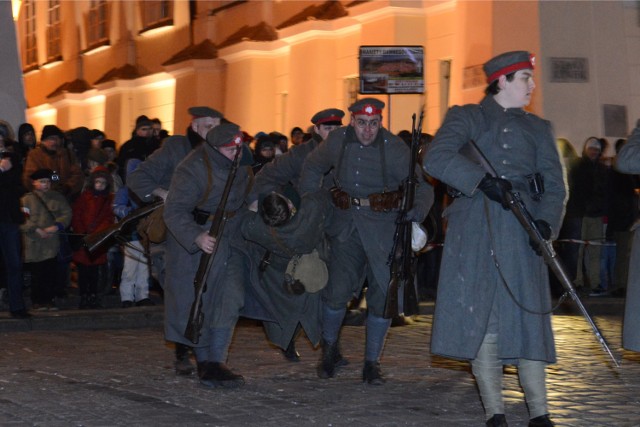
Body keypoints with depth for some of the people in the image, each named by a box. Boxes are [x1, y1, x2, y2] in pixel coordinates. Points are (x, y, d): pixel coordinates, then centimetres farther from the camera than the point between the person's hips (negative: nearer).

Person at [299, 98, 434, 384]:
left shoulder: (394, 148, -10)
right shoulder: (337, 141, -1)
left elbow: (422, 186, -9)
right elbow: (312, 167, 18)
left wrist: (416, 213, -28)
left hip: (383, 228, -1)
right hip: (346, 224, 1)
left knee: (382, 296, -1)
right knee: (337, 290, -7)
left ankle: (372, 363, 15)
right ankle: (329, 348, 21)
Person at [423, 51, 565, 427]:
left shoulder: (538, 128, 19)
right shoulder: (468, 117, 10)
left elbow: (555, 185, 9)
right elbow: (436, 159, -8)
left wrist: (546, 222, -11)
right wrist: (483, 180, -20)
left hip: (521, 230, 2)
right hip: (476, 228, -2)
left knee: (527, 316, -4)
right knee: (480, 316, -4)